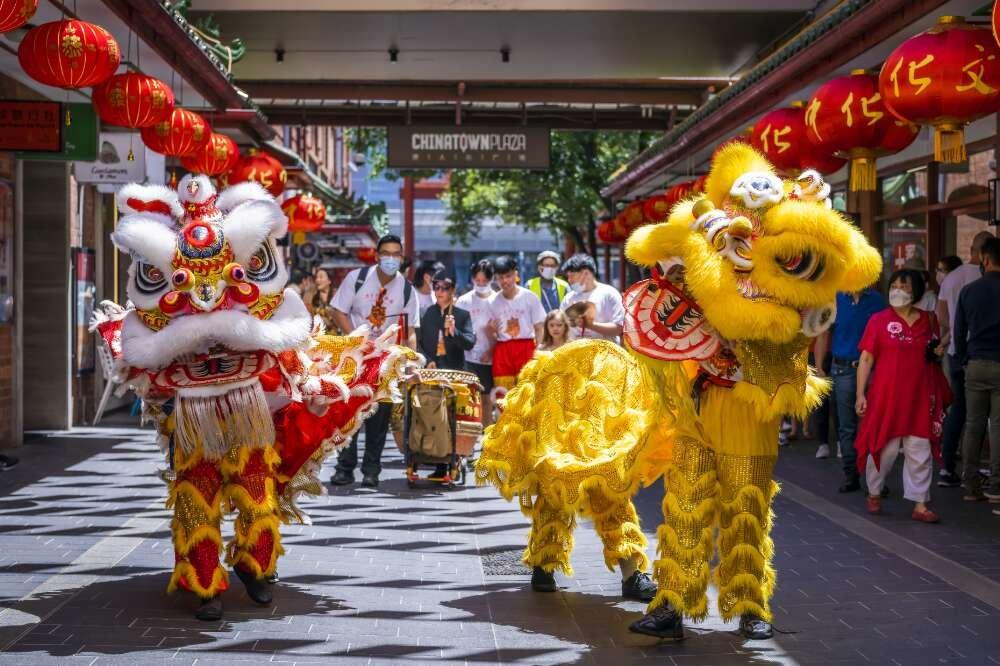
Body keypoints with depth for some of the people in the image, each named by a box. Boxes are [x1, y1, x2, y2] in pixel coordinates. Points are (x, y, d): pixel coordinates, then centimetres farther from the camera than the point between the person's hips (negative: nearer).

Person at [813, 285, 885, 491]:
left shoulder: (877, 300, 2)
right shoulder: (834, 300, 3)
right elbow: (823, 335, 5)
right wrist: (819, 368, -2)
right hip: (843, 370, 1)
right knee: (846, 427, 6)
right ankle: (851, 475, 14)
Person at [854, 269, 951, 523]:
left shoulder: (928, 319, 10)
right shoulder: (879, 320, -1)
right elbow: (866, 359, -3)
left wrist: (938, 351, 4)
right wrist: (861, 394, -8)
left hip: (919, 397, 3)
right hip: (886, 396, -3)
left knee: (920, 452, 2)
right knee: (884, 448, 4)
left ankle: (920, 506, 6)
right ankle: (874, 494, 26)